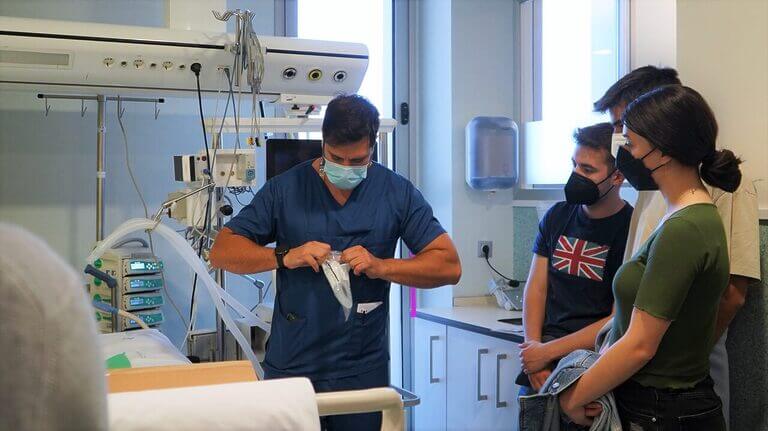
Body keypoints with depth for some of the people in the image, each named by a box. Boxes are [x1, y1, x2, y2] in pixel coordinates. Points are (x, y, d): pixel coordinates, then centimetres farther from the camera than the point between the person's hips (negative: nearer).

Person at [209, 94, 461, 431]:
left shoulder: (398, 193, 1)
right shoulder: (285, 188, 0)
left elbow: (449, 267, -2)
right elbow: (222, 251, 0)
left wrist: (380, 266, -16)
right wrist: (285, 257, -16)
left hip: (363, 370, 0)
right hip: (290, 366, 0)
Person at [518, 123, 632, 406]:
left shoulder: (633, 230, -8)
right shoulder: (557, 216, 10)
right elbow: (535, 289, 9)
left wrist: (548, 351, -10)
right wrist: (534, 347, -6)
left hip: (595, 353, -4)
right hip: (546, 347, 4)